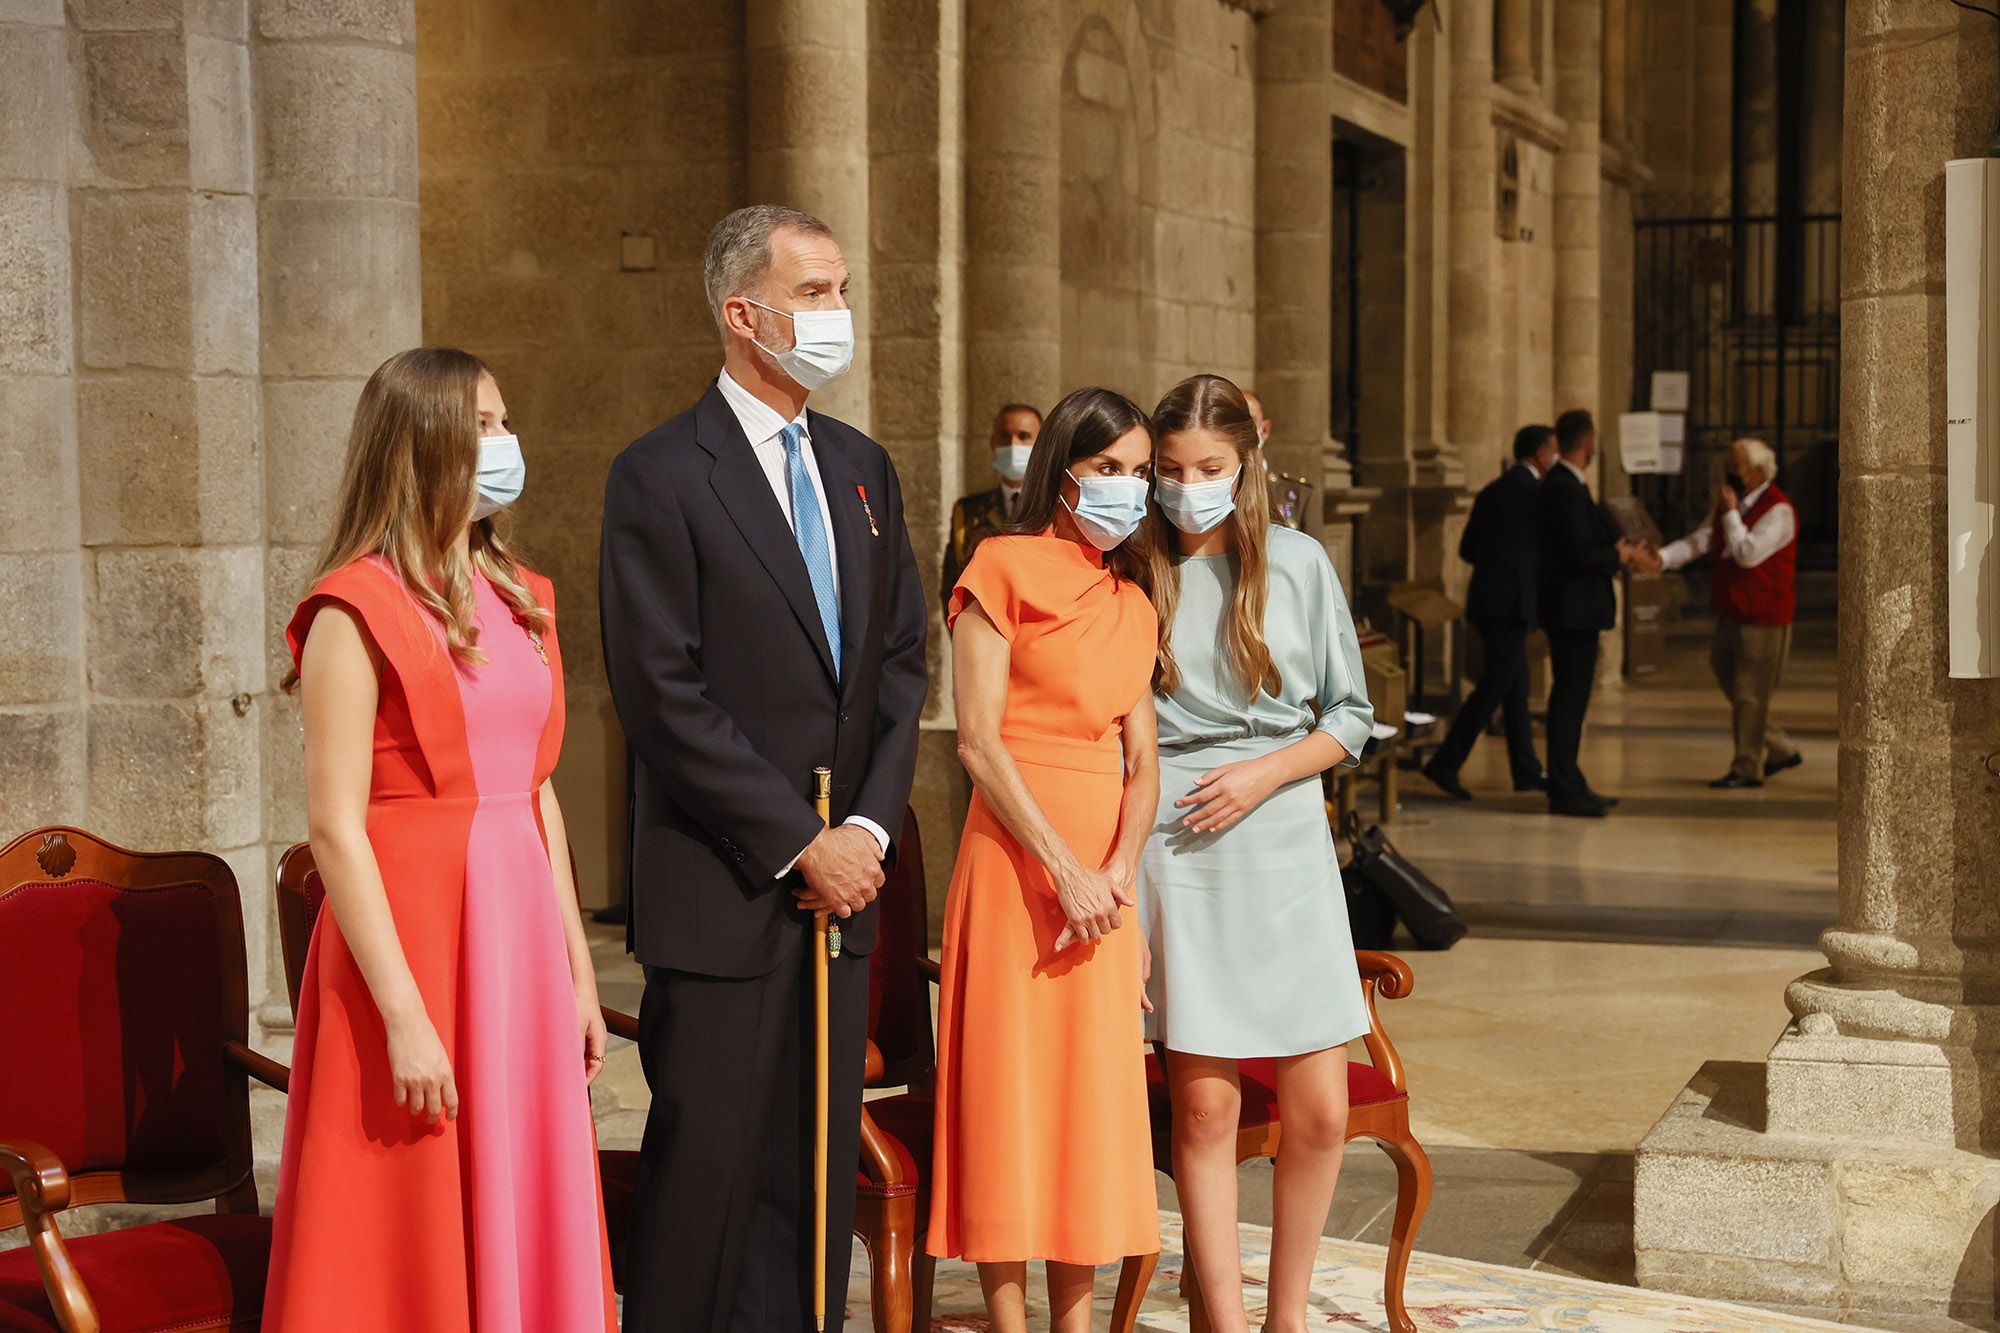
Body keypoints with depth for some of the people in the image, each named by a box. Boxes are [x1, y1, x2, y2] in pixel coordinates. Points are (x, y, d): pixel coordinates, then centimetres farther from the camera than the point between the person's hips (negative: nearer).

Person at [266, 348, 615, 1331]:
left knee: (528, 1232, 11)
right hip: (412, 935, -7)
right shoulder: (357, 612, -10)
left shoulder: (517, 601, 13)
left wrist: (579, 975, 13)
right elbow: (335, 829, -14)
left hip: (521, 936, 7)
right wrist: (405, 1018, -19)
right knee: (413, 1252, 1)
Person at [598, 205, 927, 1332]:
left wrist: (869, 828, -1)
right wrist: (799, 846, -13)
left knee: (819, 1167, 9)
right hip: (723, 893, -6)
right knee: (708, 1162, -1)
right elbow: (664, 698, -13)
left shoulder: (863, 468, 14)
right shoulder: (662, 476, -7)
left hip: (842, 877, 6)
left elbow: (903, 663, 14)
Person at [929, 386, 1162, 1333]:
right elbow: (978, 740, -11)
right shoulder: (1004, 568, -4)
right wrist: (1064, 872, -15)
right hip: (1015, 856, -6)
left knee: (1094, 1095, 7)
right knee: (1007, 1088, -2)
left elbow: (1142, 759, 9)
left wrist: (1117, 876, -8)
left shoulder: (1130, 604, 15)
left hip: (1103, 873, 6)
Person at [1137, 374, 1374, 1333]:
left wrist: (1266, 772, -7)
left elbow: (1350, 716, 10)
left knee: (1320, 1112, -1)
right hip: (1175, 849, -1)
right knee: (1204, 1108, -3)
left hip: (1285, 844, 1)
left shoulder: (1298, 563, 6)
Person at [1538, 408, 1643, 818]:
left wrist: (1615, 550, 5)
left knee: (1570, 698, 15)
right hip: (1573, 610, -11)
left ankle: (1568, 785, 23)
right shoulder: (1566, 490, -18)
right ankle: (1564, 792, -3)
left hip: (1573, 610, 11)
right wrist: (1618, 558, -7)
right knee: (1569, 699, -6)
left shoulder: (1564, 484, 13)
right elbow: (1581, 553, -23)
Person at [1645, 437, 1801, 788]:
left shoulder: (1777, 510, -16)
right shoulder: (1732, 503, 12)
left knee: (1749, 693, -3)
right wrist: (1661, 558, -9)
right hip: (1731, 612, 9)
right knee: (1728, 678, 15)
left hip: (1762, 617, -9)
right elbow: (1699, 541, 7)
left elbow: (1748, 554, -26)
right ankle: (1780, 750, 27)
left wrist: (1730, 514, -19)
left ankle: (1747, 768, 8)